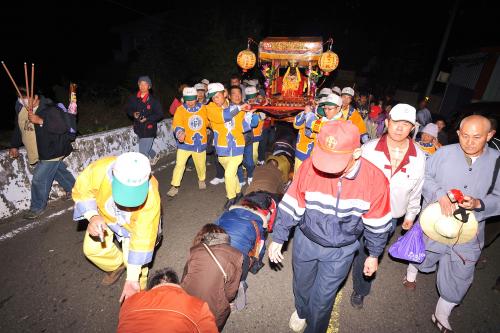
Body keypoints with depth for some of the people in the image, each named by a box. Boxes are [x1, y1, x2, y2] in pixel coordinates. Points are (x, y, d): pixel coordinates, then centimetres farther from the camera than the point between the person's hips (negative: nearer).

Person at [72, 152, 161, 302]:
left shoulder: (150, 197, -42)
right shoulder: (99, 169, -39)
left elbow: (142, 239, -35)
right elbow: (81, 192, -18)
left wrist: (132, 280, -31)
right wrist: (92, 216, -37)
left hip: (135, 222, -3)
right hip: (104, 215, 3)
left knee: (132, 258, -11)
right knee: (92, 249, 3)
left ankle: (138, 290, 22)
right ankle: (117, 265, 35)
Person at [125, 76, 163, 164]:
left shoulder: (153, 100, -13)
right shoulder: (133, 98, 0)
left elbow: (159, 114, -9)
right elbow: (127, 109, 14)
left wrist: (147, 119, -20)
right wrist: (133, 114, -8)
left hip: (149, 130, -6)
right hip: (139, 129, 6)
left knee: (143, 153, -5)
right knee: (146, 148, 27)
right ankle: (155, 156, 55)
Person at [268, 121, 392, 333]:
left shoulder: (375, 179, -23)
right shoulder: (309, 166, -25)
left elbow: (377, 224, -5)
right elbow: (290, 206, -11)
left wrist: (374, 255, 7)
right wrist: (278, 239, -3)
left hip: (340, 251, -1)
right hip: (305, 241, 2)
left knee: (322, 299, 14)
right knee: (301, 285, 26)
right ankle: (301, 311, 62)